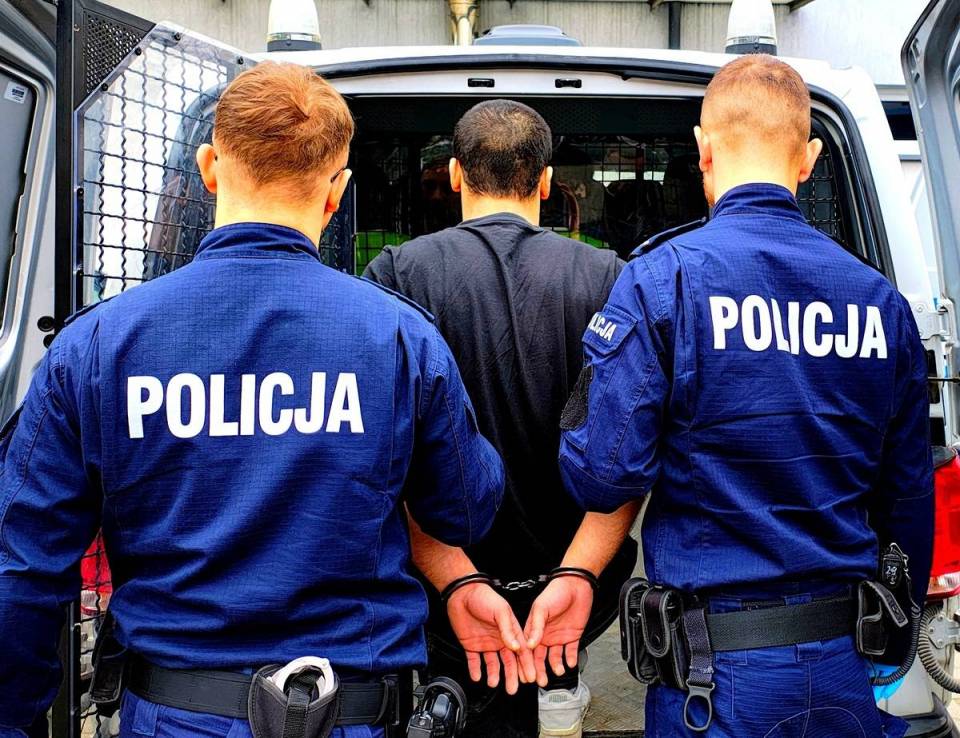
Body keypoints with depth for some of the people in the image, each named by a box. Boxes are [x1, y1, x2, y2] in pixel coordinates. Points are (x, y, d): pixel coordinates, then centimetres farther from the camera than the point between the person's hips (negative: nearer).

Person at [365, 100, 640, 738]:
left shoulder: (397, 273, -6)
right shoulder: (609, 277, -2)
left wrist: (457, 581, -17)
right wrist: (578, 575, -14)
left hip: (451, 587, -2)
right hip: (575, 582, 2)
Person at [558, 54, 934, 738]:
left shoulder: (662, 279, -13)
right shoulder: (881, 299, 1)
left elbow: (604, 475, -17)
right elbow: (910, 498, 8)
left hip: (722, 672, -4)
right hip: (852, 669, 4)